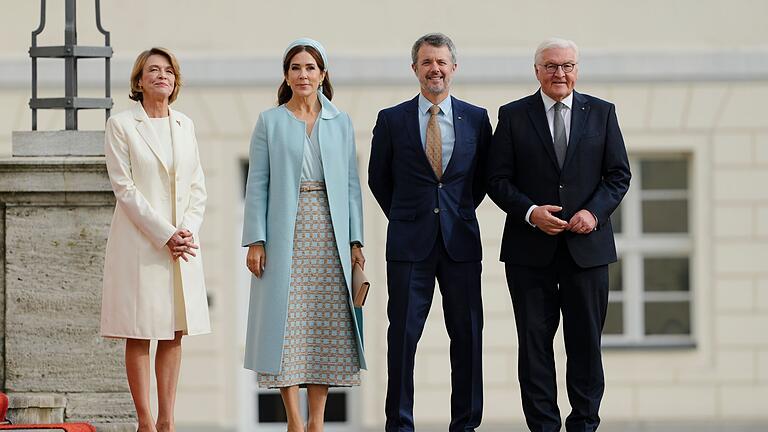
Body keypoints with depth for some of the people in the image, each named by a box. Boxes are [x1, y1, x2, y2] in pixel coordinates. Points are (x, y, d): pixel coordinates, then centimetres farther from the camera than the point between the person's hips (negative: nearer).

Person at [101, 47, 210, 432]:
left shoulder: (185, 125, 12)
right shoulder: (121, 125, -3)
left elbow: (197, 187, 12)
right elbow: (125, 188, -9)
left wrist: (188, 230, -5)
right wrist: (165, 235, -14)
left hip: (183, 242, 5)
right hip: (139, 241, -5)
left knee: (174, 332, 4)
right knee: (139, 335, -2)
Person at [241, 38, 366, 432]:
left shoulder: (341, 123, 10)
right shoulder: (270, 122, 5)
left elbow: (351, 185, 9)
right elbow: (257, 185, 1)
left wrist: (355, 240, 2)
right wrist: (255, 241, -7)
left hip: (330, 236, 2)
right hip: (286, 234, -2)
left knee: (326, 323, 1)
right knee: (286, 323, -5)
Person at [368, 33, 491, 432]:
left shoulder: (476, 119, 6)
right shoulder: (391, 120, 3)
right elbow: (379, 179, 12)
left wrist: (459, 215, 11)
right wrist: (405, 218, 11)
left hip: (461, 242, 1)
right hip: (409, 243, -1)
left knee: (468, 335, 3)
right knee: (403, 335, -1)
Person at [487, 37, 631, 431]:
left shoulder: (601, 113, 7)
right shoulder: (513, 116, 4)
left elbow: (618, 175, 6)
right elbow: (498, 180, 1)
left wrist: (594, 212, -10)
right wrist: (530, 212, -14)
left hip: (587, 246, 1)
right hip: (531, 250, -1)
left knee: (586, 340, 4)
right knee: (534, 341, 2)